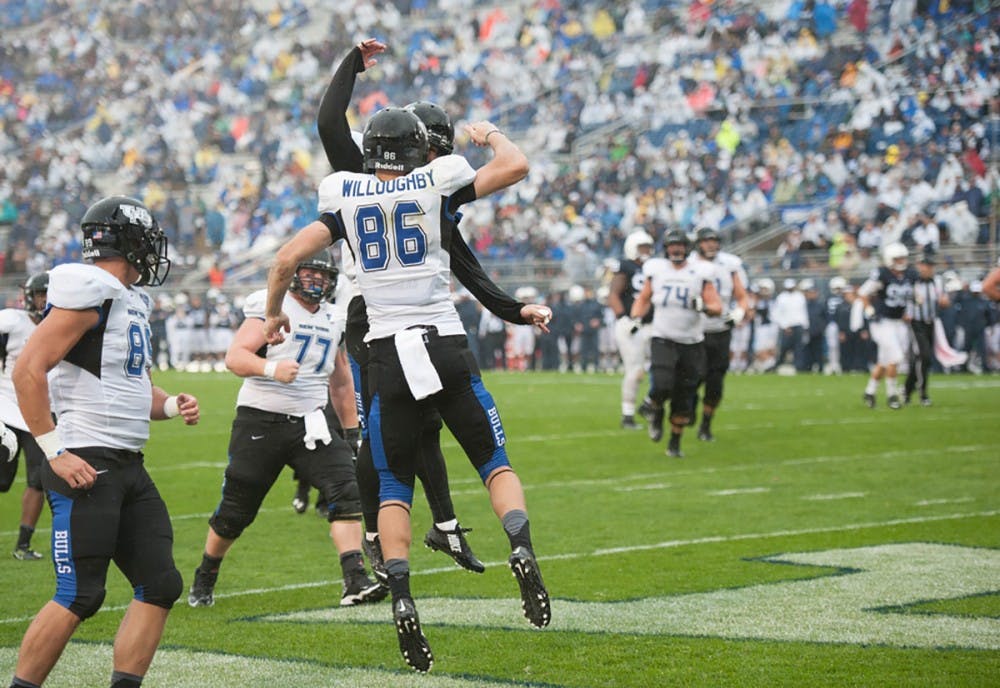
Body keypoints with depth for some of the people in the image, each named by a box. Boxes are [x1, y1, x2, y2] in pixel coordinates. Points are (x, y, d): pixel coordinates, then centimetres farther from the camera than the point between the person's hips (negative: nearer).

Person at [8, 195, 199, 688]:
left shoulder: (132, 301, 17)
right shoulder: (89, 294, -13)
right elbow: (27, 371, -19)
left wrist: (171, 406, 6)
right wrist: (54, 452, -19)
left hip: (128, 467, 10)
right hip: (86, 467, -10)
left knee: (160, 586, 5)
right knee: (79, 597, -9)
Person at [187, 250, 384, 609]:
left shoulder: (333, 319, 13)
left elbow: (341, 380, 23)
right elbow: (234, 357, -15)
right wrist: (272, 368, -33)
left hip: (310, 422, 5)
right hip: (261, 421, -5)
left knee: (345, 491, -16)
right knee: (235, 511, 6)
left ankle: (355, 582, -21)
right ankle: (204, 579, 30)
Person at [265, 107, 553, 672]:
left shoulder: (346, 200, 6)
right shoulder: (436, 187, 1)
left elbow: (288, 258, 3)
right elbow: (516, 166, 2)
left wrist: (274, 313, 20)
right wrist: (492, 135, 23)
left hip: (388, 354, 1)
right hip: (445, 345, -1)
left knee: (394, 487, 9)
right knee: (495, 460, 9)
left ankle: (402, 599, -9)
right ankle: (522, 546, -19)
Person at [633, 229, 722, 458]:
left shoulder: (700, 273, -1)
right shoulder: (656, 270, 4)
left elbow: (717, 307, -2)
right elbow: (643, 298, 18)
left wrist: (703, 306, -23)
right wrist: (636, 318, 0)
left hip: (692, 342, 1)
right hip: (662, 339, -1)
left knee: (683, 399, 4)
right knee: (662, 386, -22)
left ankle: (675, 443, 21)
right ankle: (654, 411, 13)